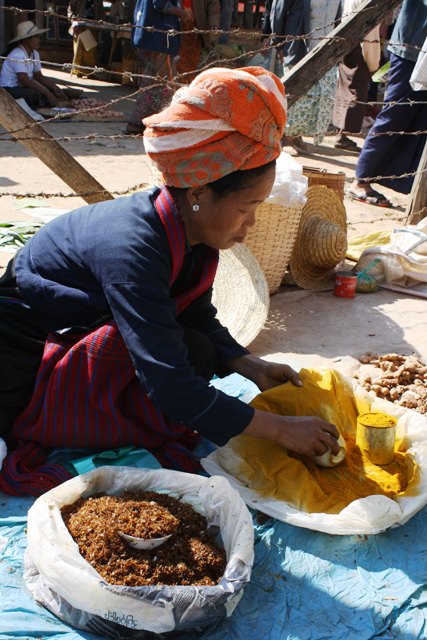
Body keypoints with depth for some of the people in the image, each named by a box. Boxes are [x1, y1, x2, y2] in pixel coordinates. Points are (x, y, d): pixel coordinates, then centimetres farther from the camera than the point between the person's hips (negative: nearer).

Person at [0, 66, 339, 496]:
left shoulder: (190, 233, -8)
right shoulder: (133, 249, -31)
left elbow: (200, 319, 5)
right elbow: (172, 387, -32)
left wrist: (249, 366, -11)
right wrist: (279, 429, -27)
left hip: (82, 337, 7)